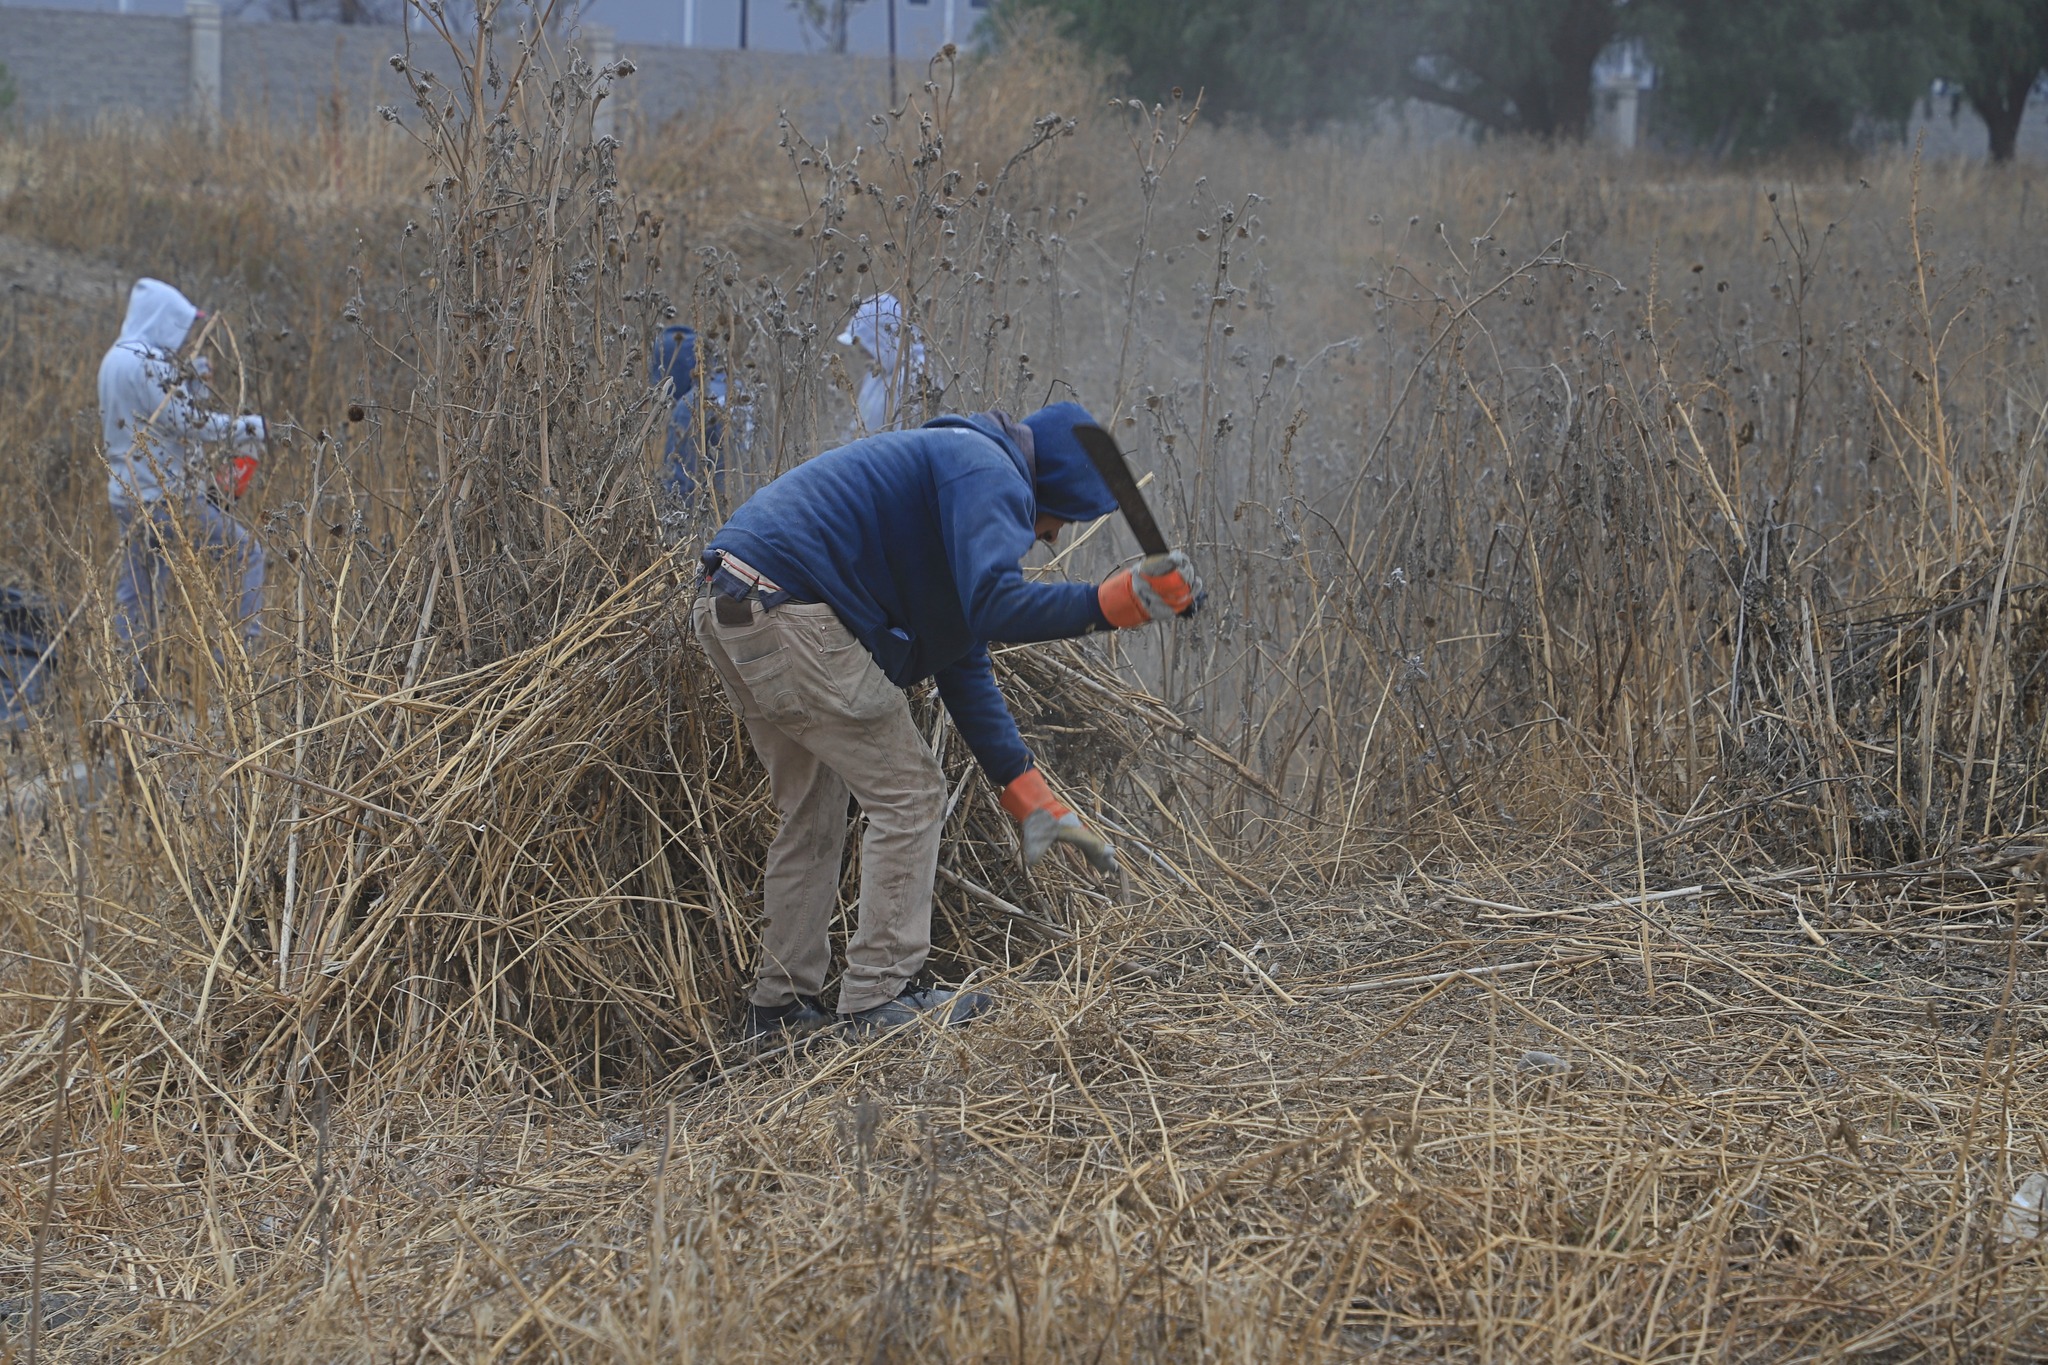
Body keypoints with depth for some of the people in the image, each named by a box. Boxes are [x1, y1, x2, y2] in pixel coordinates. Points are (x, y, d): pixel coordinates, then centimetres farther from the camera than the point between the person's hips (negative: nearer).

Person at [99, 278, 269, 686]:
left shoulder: (114, 360, 14)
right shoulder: (147, 363, -16)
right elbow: (186, 422, -18)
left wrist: (189, 383, 16)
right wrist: (243, 428, -7)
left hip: (128, 495, 9)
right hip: (164, 496, -9)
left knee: (136, 591, 12)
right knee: (242, 549, 1)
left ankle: (130, 682, 12)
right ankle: (247, 648, 0)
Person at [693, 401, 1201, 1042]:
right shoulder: (990, 473, -4)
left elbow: (963, 662, 26)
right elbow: (993, 604, -22)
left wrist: (1029, 795, 22)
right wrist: (1111, 603, -23)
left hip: (730, 614, 11)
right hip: (792, 618, -11)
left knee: (812, 810, 21)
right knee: (908, 795, -1)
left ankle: (780, 1006, 25)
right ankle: (877, 999, 1)